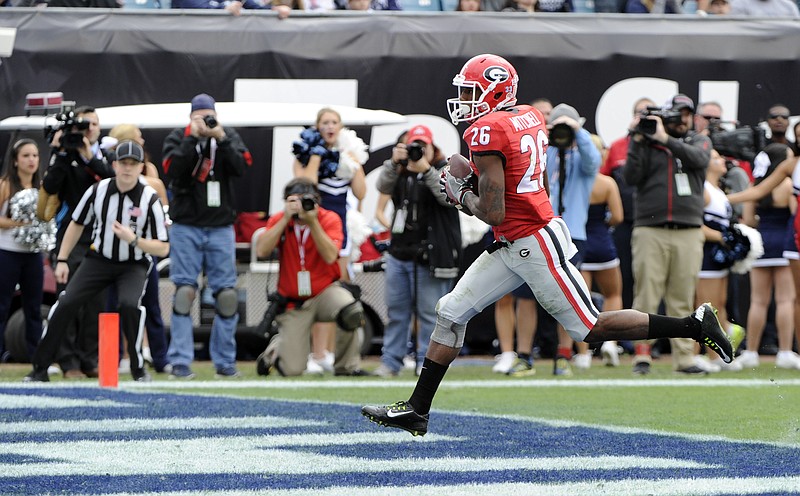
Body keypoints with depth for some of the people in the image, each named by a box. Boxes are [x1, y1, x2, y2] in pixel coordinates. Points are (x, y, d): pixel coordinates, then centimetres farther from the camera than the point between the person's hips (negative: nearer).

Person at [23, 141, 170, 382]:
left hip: (134, 265, -3)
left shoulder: (150, 199, -17)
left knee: (129, 305, -30)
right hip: (98, 260, 3)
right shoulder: (98, 191, -9)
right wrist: (61, 260, 6)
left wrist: (134, 240, -29)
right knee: (65, 304, -11)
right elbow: (77, 224, 8)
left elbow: (163, 248, -14)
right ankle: (40, 369, 0)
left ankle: (138, 369, -11)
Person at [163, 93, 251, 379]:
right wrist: (192, 138, -17)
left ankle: (225, 361, 8)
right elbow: (172, 170, -13)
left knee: (227, 295, 0)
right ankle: (180, 362, -8)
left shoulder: (229, 137, 8)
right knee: (184, 291, -8)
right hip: (186, 227, -2)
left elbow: (241, 168, -8)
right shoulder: (178, 138, 4)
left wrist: (220, 139, -16)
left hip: (221, 228, 2)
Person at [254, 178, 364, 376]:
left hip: (325, 291, 0)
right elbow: (261, 250, -19)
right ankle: (276, 346, 30)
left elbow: (330, 256, -21)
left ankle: (347, 366, -12)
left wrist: (312, 222, -27)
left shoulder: (329, 219, -7)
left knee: (350, 311, -37)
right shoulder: (279, 220, -3)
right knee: (291, 370, -9)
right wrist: (286, 219, -21)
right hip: (293, 304, 0)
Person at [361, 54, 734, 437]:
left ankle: (695, 325, 3)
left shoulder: (486, 132, -19)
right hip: (512, 247, 10)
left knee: (590, 328, -3)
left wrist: (462, 194, -3)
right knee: (451, 312, 8)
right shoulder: (531, 118, 8)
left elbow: (493, 213, -23)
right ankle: (417, 410, 12)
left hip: (535, 246, -10)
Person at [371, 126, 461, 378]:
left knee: (429, 312, -4)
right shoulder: (400, 172, 15)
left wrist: (427, 170, -27)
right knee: (396, 310, 7)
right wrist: (394, 163, -20)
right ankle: (390, 362, 11)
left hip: (431, 257, -5)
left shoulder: (443, 170, 2)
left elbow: (449, 196, -16)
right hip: (399, 252, 5)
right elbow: (383, 187, -4)